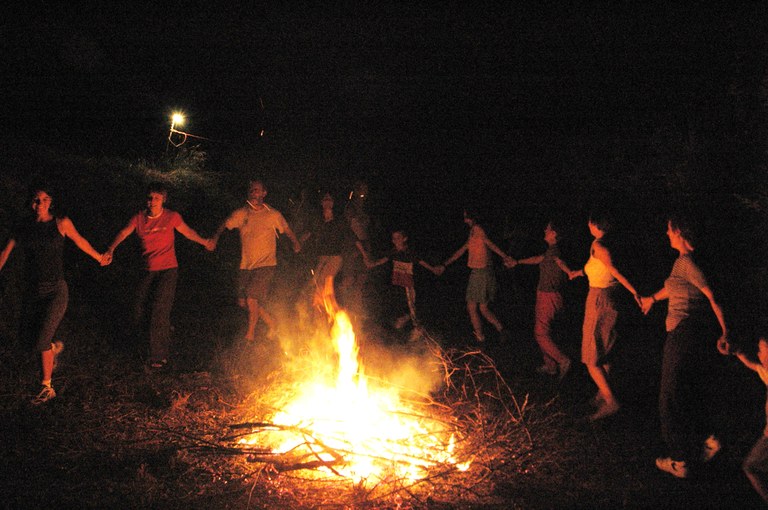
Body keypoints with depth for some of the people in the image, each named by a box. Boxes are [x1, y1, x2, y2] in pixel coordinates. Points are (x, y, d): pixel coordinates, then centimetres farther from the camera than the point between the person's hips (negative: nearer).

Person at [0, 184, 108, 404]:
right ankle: (55, 346, 51)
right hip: (33, 290, 4)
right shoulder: (24, 226, 2)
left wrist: (100, 257, 22)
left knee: (41, 340, -8)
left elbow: (80, 241, 9)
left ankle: (47, 387, 7)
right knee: (30, 334, 16)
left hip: (56, 290, -4)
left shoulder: (61, 223, -7)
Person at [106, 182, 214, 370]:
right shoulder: (139, 217, 0)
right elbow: (124, 232, -12)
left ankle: (159, 356, 0)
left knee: (159, 311, -10)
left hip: (168, 270, -4)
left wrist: (204, 242, 18)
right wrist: (111, 249, -28)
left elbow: (188, 232, 11)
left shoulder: (171, 217, -4)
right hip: (148, 270, 4)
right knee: (140, 307, 7)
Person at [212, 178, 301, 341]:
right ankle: (271, 323, 26)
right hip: (246, 265, 4)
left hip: (265, 265, -4)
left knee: (252, 299, -14)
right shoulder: (241, 214, 4)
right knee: (243, 302, 4)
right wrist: (215, 238, -15)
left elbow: (287, 230, 11)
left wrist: (296, 243, -2)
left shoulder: (273, 215, -1)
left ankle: (250, 335, 7)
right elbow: (224, 225, 3)